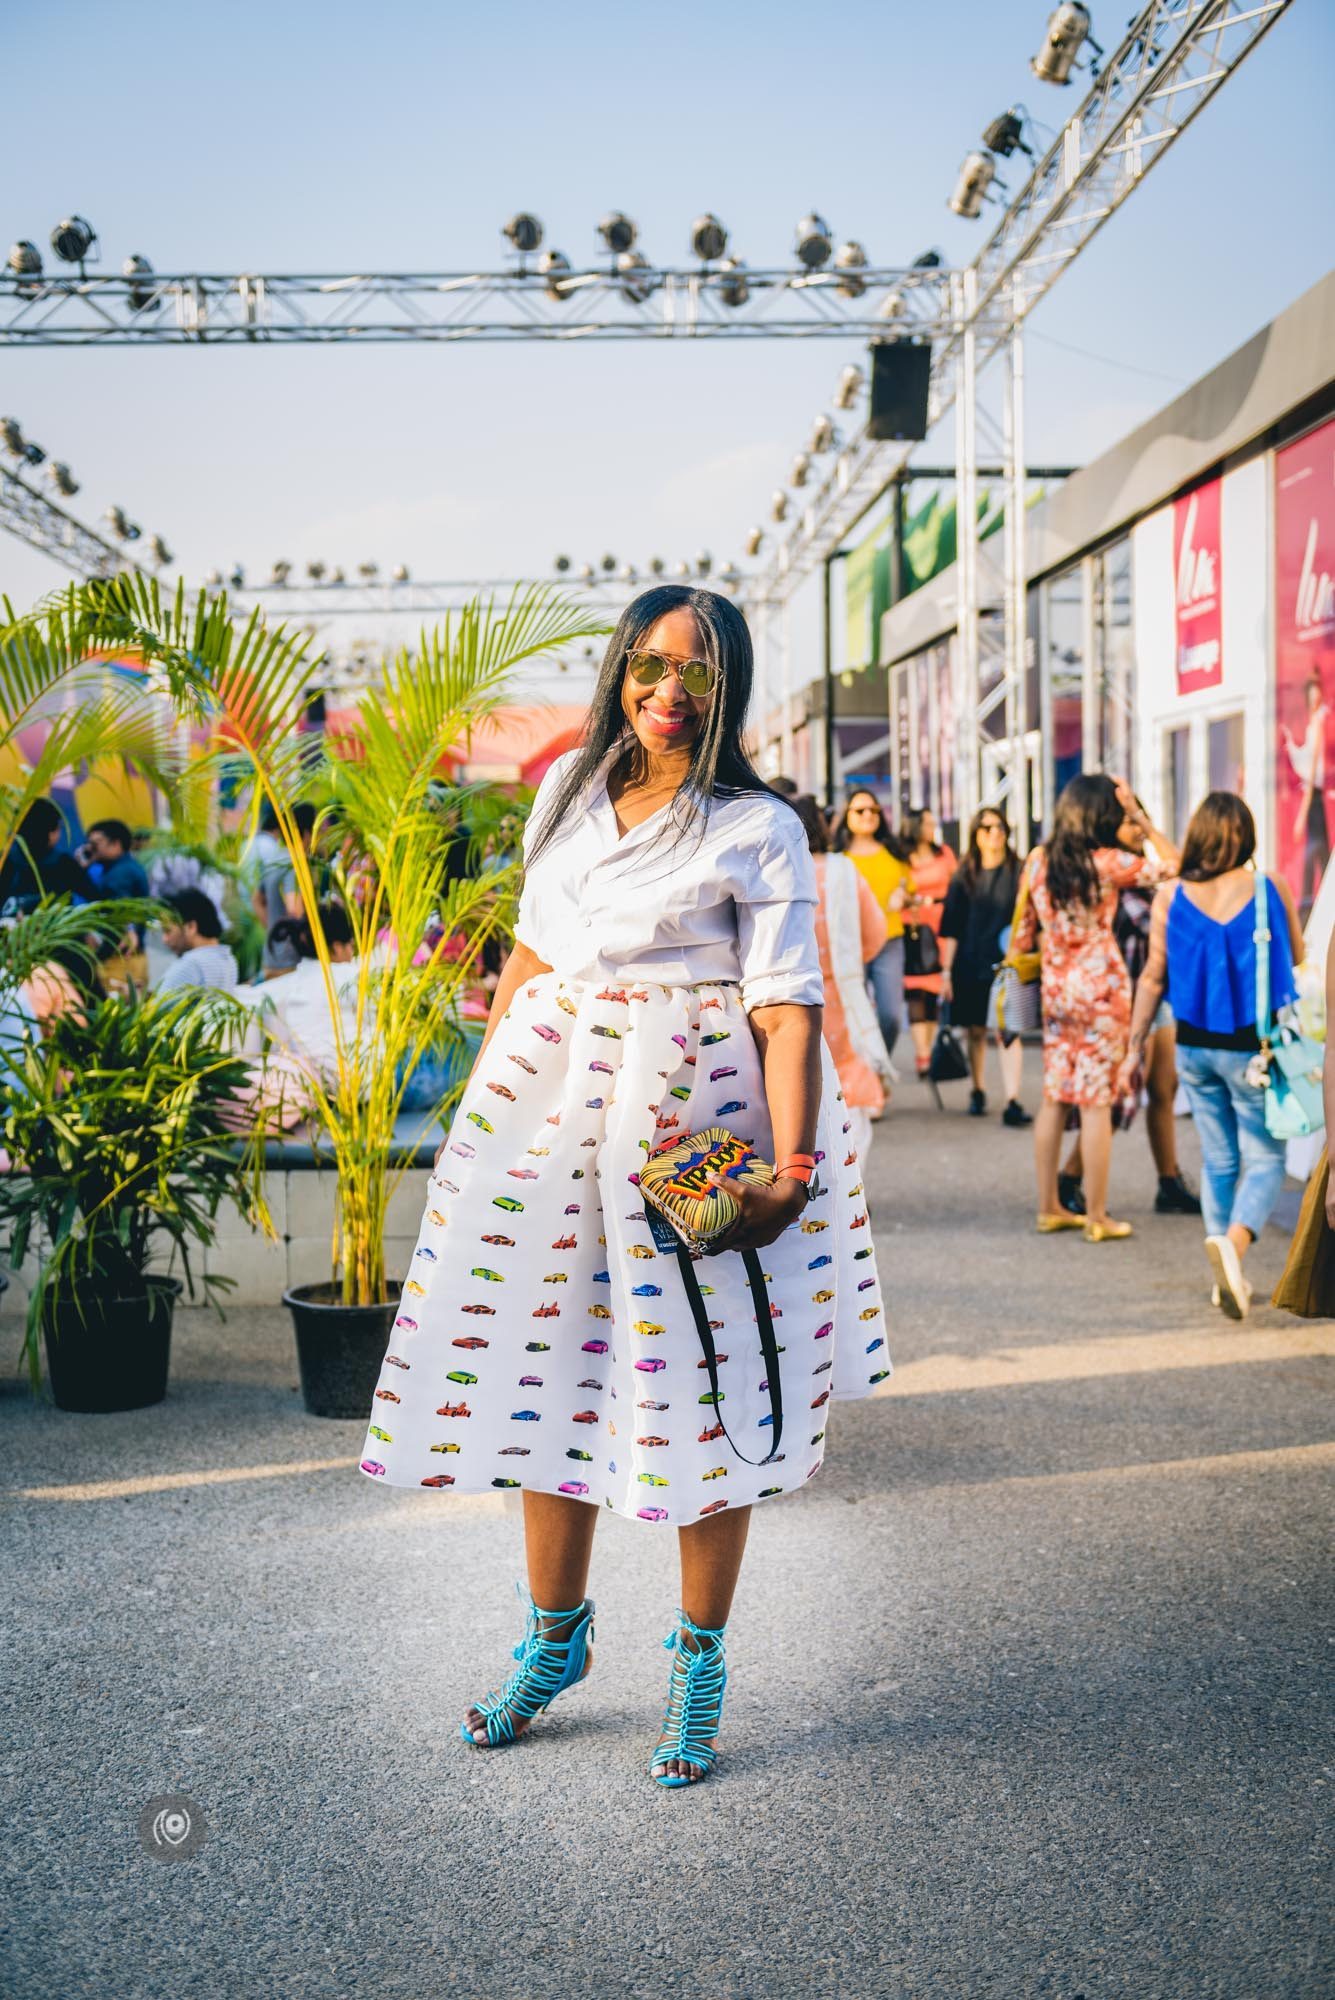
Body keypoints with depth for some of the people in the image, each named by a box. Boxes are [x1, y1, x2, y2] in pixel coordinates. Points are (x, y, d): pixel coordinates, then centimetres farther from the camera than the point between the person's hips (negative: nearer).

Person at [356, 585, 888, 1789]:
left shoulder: (758, 830, -5)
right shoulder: (569, 788, 11)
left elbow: (788, 1012, -11)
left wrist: (789, 1168, -20)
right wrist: (482, 1089, 16)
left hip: (696, 1122, -5)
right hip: (550, 1104, 5)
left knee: (702, 1387, 1)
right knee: (548, 1372, 10)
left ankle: (700, 1660, 19)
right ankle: (556, 1634, 29)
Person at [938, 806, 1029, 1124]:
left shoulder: (1018, 872, 3)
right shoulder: (964, 878, 7)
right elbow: (951, 929, 6)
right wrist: (946, 971, 2)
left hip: (1007, 964, -2)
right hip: (970, 964, 2)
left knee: (1008, 1032, -10)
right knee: (976, 1031, 11)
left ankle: (1012, 1101, -13)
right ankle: (978, 1093, 26)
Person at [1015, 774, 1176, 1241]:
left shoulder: (1038, 860, 3)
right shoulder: (1109, 863, -12)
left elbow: (1022, 929, 9)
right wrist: (1139, 815, -2)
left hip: (1055, 988, 5)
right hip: (1101, 988, -5)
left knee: (1054, 1098, 11)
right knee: (1096, 1103, -1)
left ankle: (1049, 1208, 17)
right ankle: (1096, 1218, 3)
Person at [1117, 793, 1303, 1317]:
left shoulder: (1170, 897, -5)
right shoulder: (1271, 888, -9)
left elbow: (1153, 978, -2)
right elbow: (1295, 955, 7)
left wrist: (1135, 1048, 5)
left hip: (1194, 1047, 3)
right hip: (1253, 1050, -3)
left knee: (1218, 1161, 16)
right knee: (1265, 1159, 5)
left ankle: (1229, 1279, 21)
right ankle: (1233, 1240, -24)